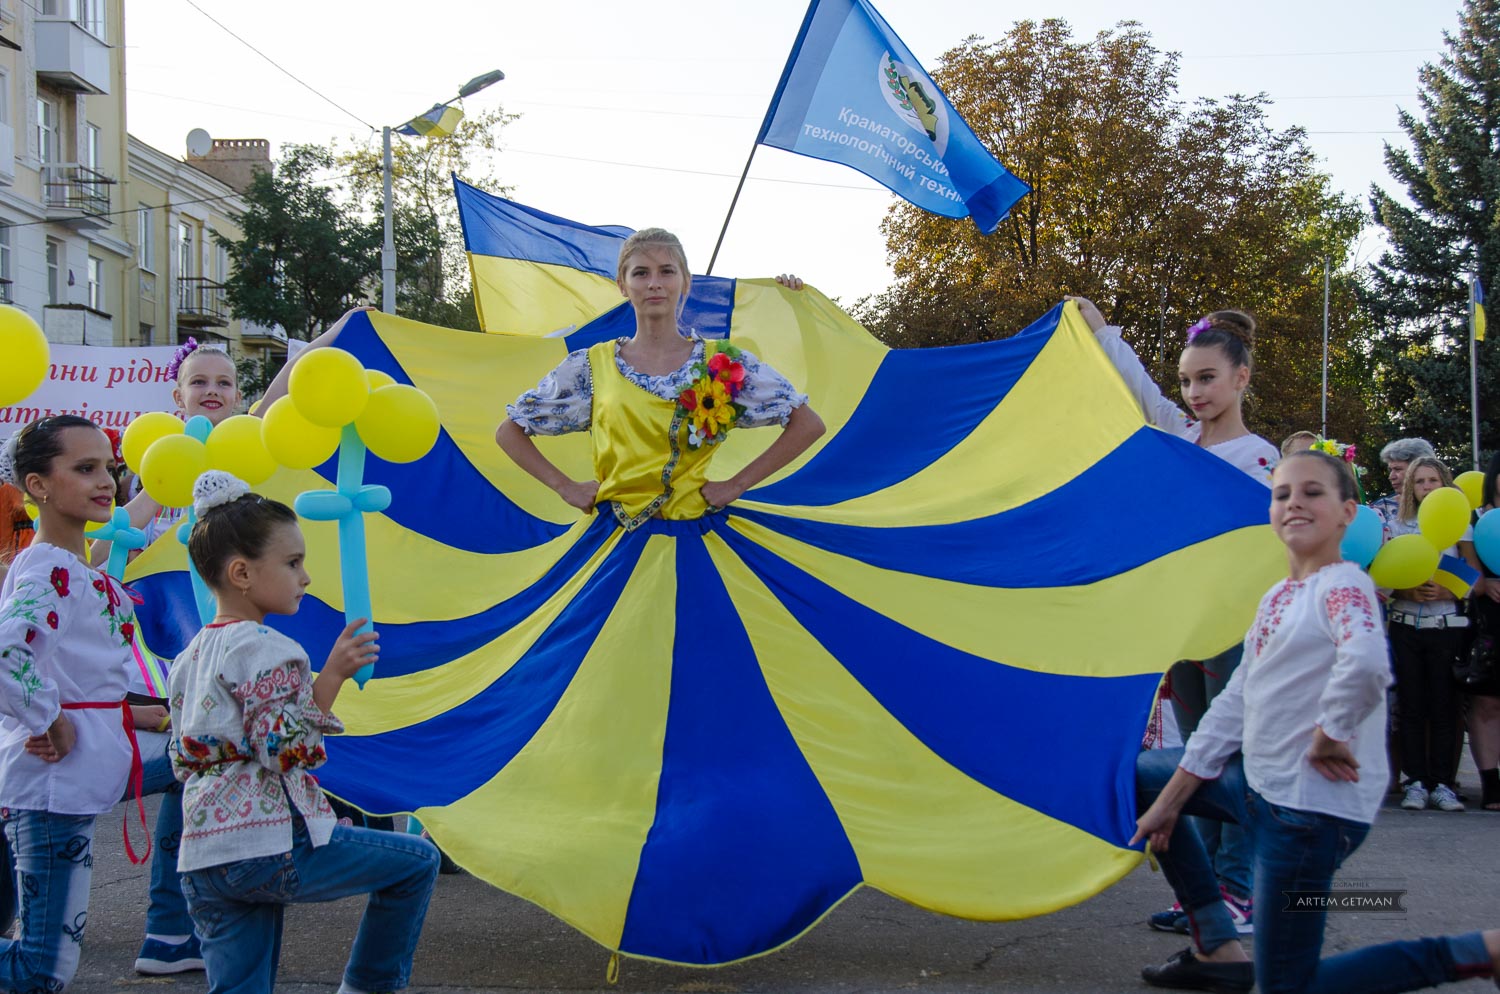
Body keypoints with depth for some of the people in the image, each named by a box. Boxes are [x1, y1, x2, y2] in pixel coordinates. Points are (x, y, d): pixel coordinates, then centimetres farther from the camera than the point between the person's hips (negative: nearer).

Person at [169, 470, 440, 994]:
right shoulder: (266, 650, -10)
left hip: (201, 861, 9)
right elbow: (285, 750, -19)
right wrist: (331, 676, -18)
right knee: (418, 860, 7)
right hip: (272, 848, -9)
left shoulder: (188, 659, 17)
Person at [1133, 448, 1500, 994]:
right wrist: (1171, 799, 11)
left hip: (1312, 807, -9)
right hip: (1258, 780, 9)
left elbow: (1365, 666, -39)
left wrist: (1328, 735, -23)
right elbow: (1235, 703, 13)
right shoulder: (1277, 597, 12)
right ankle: (1218, 949, 20)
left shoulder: (1343, 586, -16)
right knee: (1139, 775, 21)